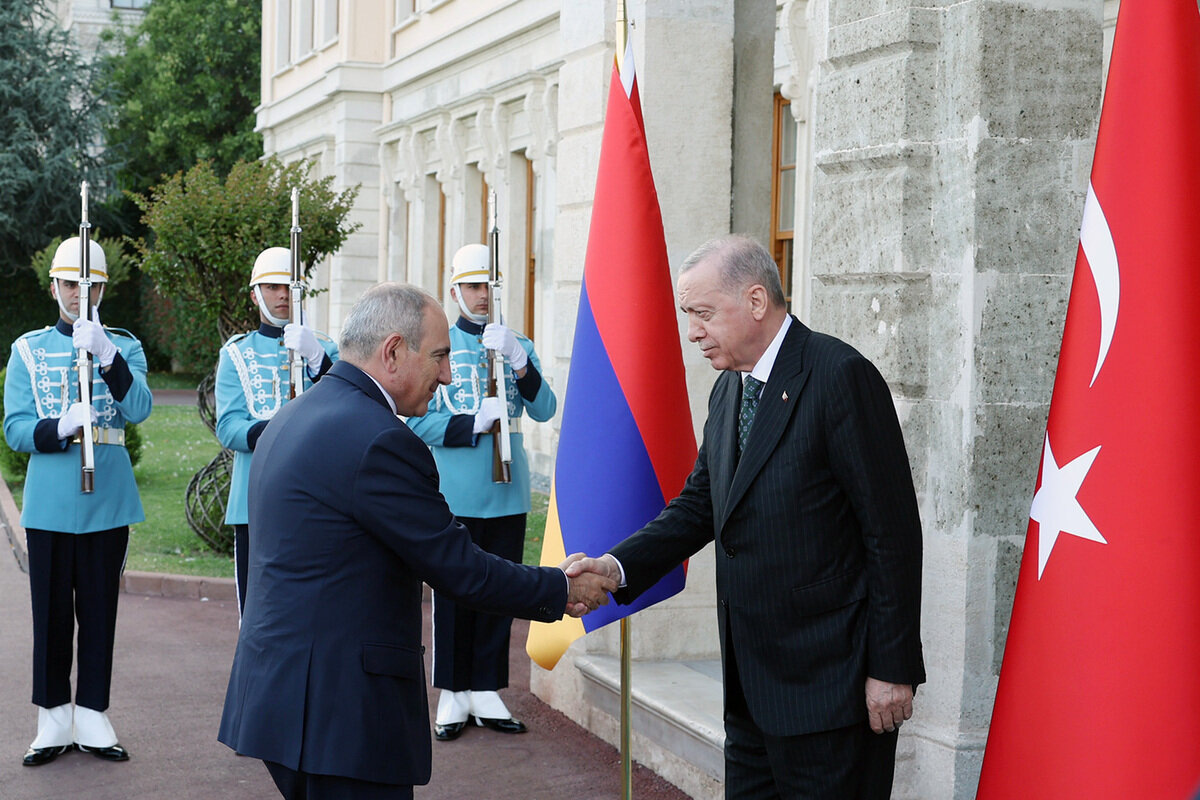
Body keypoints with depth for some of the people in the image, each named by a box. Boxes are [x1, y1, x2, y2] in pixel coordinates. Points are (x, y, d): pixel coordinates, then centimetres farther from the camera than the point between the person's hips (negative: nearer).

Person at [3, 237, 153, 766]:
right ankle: (55, 719, 15)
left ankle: (92, 718, 14)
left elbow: (138, 410, -12)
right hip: (49, 503, 0)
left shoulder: (124, 347, 5)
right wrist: (61, 427, -21)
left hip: (107, 503, 0)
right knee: (51, 613, 5)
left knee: (99, 612, 6)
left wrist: (105, 354, -24)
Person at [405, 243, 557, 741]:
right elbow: (418, 421, -5)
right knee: (453, 597, 1)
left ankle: (486, 692, 18)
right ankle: (453, 696, 12)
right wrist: (475, 423, -18)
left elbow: (544, 411, -4)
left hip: (508, 495, 3)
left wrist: (517, 359, -17)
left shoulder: (518, 346, 10)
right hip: (454, 495, -3)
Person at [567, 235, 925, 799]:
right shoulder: (728, 388, 12)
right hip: (750, 683, 8)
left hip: (829, 683, -8)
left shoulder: (841, 376, -15)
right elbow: (699, 504, 14)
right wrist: (619, 565, -4)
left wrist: (892, 668, -15)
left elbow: (892, 533, -15)